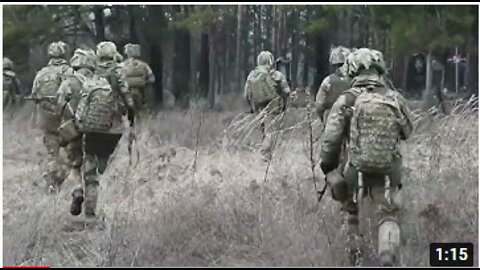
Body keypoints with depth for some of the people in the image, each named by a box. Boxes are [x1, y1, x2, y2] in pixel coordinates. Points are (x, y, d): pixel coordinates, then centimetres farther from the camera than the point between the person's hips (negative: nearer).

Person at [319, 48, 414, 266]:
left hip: (357, 171, -1)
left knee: (351, 212, 24)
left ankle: (354, 257, 33)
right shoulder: (395, 99, -1)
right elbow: (407, 131, 14)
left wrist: (328, 168, 1)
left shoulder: (347, 100, -9)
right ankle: (388, 259, -11)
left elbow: (330, 139, -10)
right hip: (388, 172, 1)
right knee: (388, 217, 12)